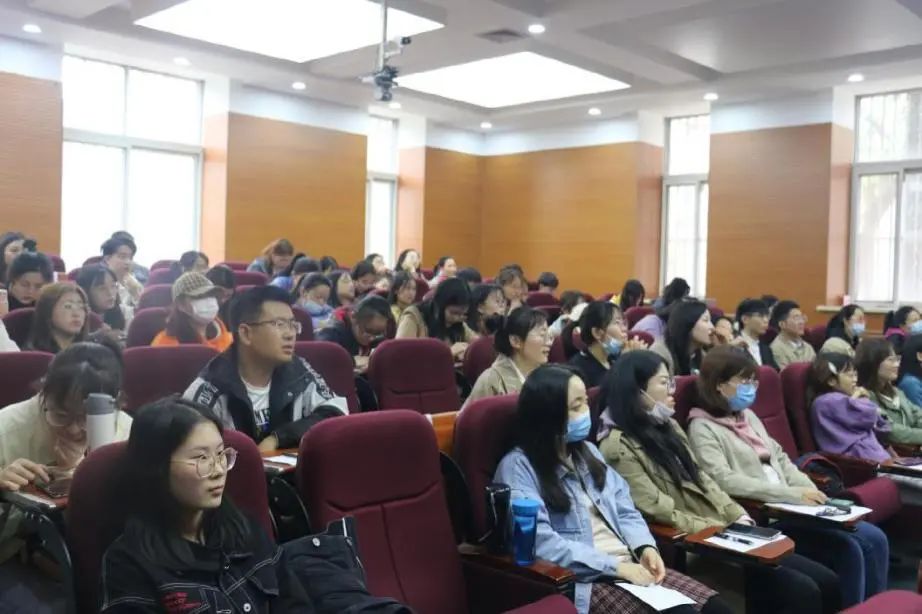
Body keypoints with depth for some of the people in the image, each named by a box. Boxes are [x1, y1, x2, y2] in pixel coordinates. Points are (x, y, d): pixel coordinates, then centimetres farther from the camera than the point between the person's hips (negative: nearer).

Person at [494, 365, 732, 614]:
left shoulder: (587, 452, 17)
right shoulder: (518, 467, -8)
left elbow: (625, 510, 17)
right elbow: (541, 542, -18)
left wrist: (646, 547, -4)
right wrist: (614, 566, -18)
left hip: (632, 566, 8)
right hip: (583, 581, -7)